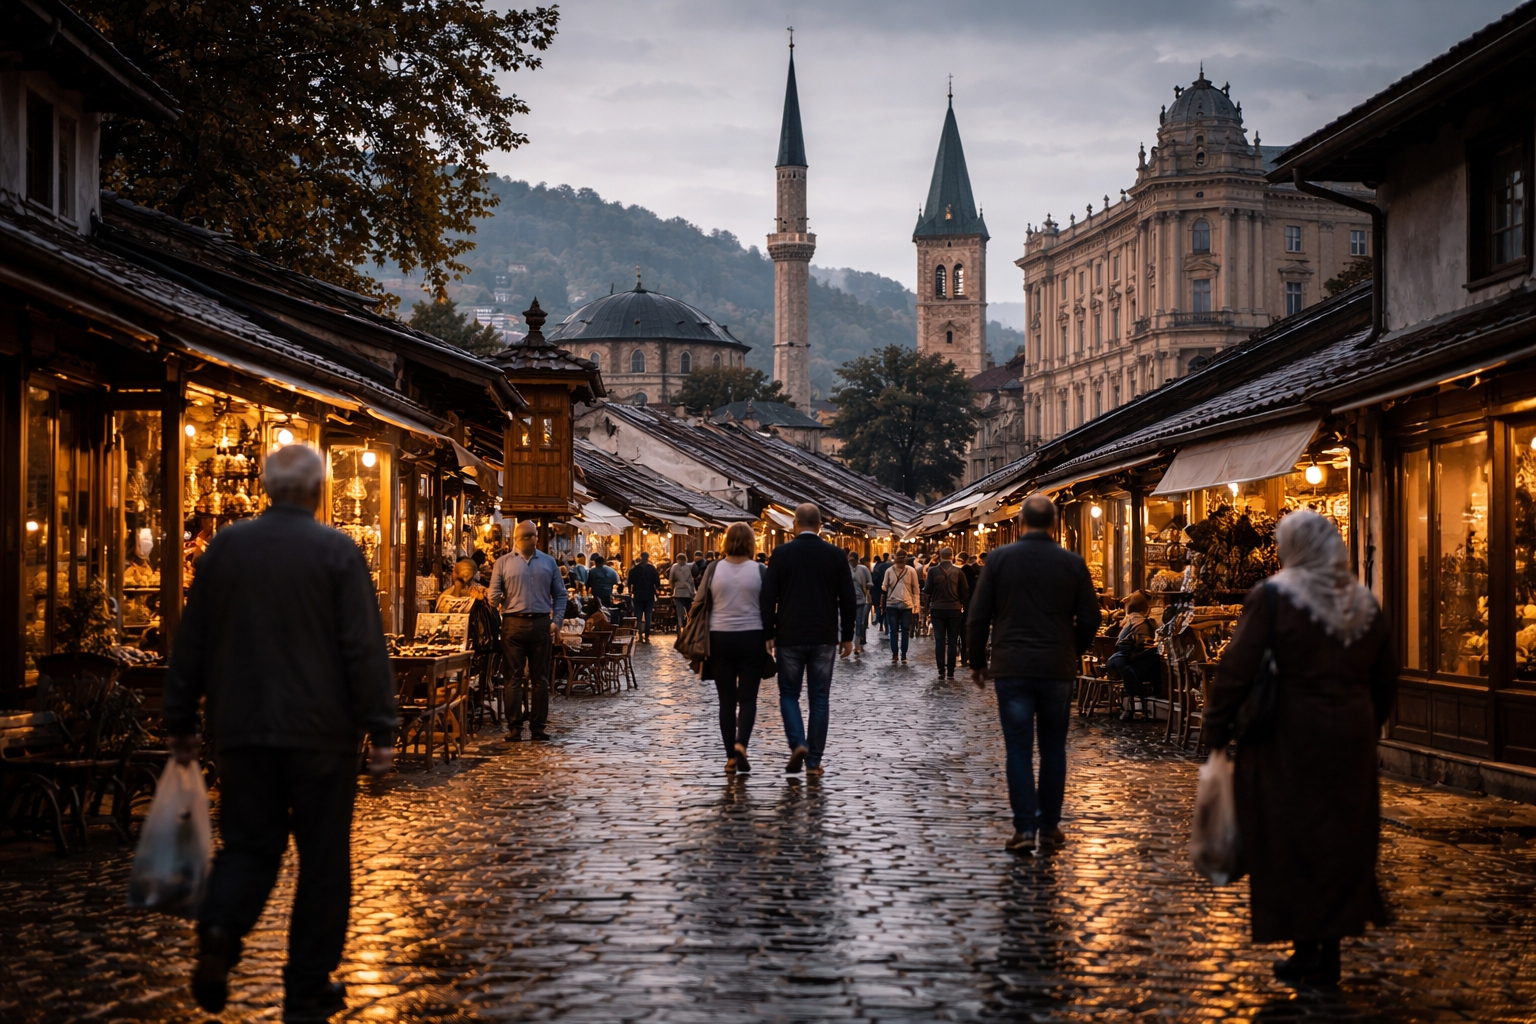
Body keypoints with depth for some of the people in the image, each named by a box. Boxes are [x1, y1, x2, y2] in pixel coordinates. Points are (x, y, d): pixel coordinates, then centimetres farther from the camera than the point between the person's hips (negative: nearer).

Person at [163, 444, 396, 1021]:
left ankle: (219, 928, -15)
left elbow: (191, 643, 9)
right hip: (319, 732, -3)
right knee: (322, 858, 7)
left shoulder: (224, 547, 4)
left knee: (249, 843, 14)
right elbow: (365, 648, -11)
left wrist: (180, 724, 17)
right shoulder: (337, 552, -7)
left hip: (241, 729, 3)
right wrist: (380, 730, -6)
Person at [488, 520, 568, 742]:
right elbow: (494, 595, 4)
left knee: (540, 678, 5)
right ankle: (514, 726, 2)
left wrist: (556, 621, 2)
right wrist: (498, 611, -10)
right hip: (514, 624, -2)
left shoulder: (548, 562, 11)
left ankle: (538, 725, 10)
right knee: (514, 677, -1)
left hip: (541, 624, 2)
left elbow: (560, 595, 12)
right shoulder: (503, 563, 6)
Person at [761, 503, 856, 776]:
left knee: (789, 694, 11)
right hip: (824, 639, 1)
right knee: (819, 699, 7)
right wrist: (847, 637, 12)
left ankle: (797, 744, -11)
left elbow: (769, 597, -4)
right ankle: (814, 761, 8)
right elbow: (847, 598, 4)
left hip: (789, 637, -1)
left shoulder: (781, 554, -4)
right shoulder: (836, 555, 1)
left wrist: (769, 635, 3)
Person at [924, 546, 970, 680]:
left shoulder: (933, 571, -6)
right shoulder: (958, 571, -5)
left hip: (937, 609, 0)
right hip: (954, 609, 0)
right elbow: (965, 592, -4)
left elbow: (927, 590, -5)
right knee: (952, 642, 4)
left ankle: (941, 671, 1)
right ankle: (950, 672, 2)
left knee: (939, 641, 5)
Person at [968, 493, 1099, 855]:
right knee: (1053, 747, 12)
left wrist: (978, 661, 10)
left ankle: (1024, 828, -4)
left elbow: (978, 617, -2)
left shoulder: (999, 558, -3)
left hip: (1011, 668, -1)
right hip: (1058, 669, 1)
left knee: (1018, 748, 1)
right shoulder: (1072, 563, 0)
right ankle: (1049, 826, 15)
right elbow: (1089, 619, 3)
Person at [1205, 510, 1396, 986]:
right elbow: (1385, 680, 15)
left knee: (1291, 845, 4)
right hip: (1351, 743, 5)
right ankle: (1331, 950, 16)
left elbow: (1235, 671, -12)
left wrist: (1216, 728, -3)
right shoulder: (1365, 606, 8)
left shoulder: (1272, 598, -10)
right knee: (1343, 839, 11)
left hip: (1289, 741, -5)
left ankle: (1306, 949, 5)